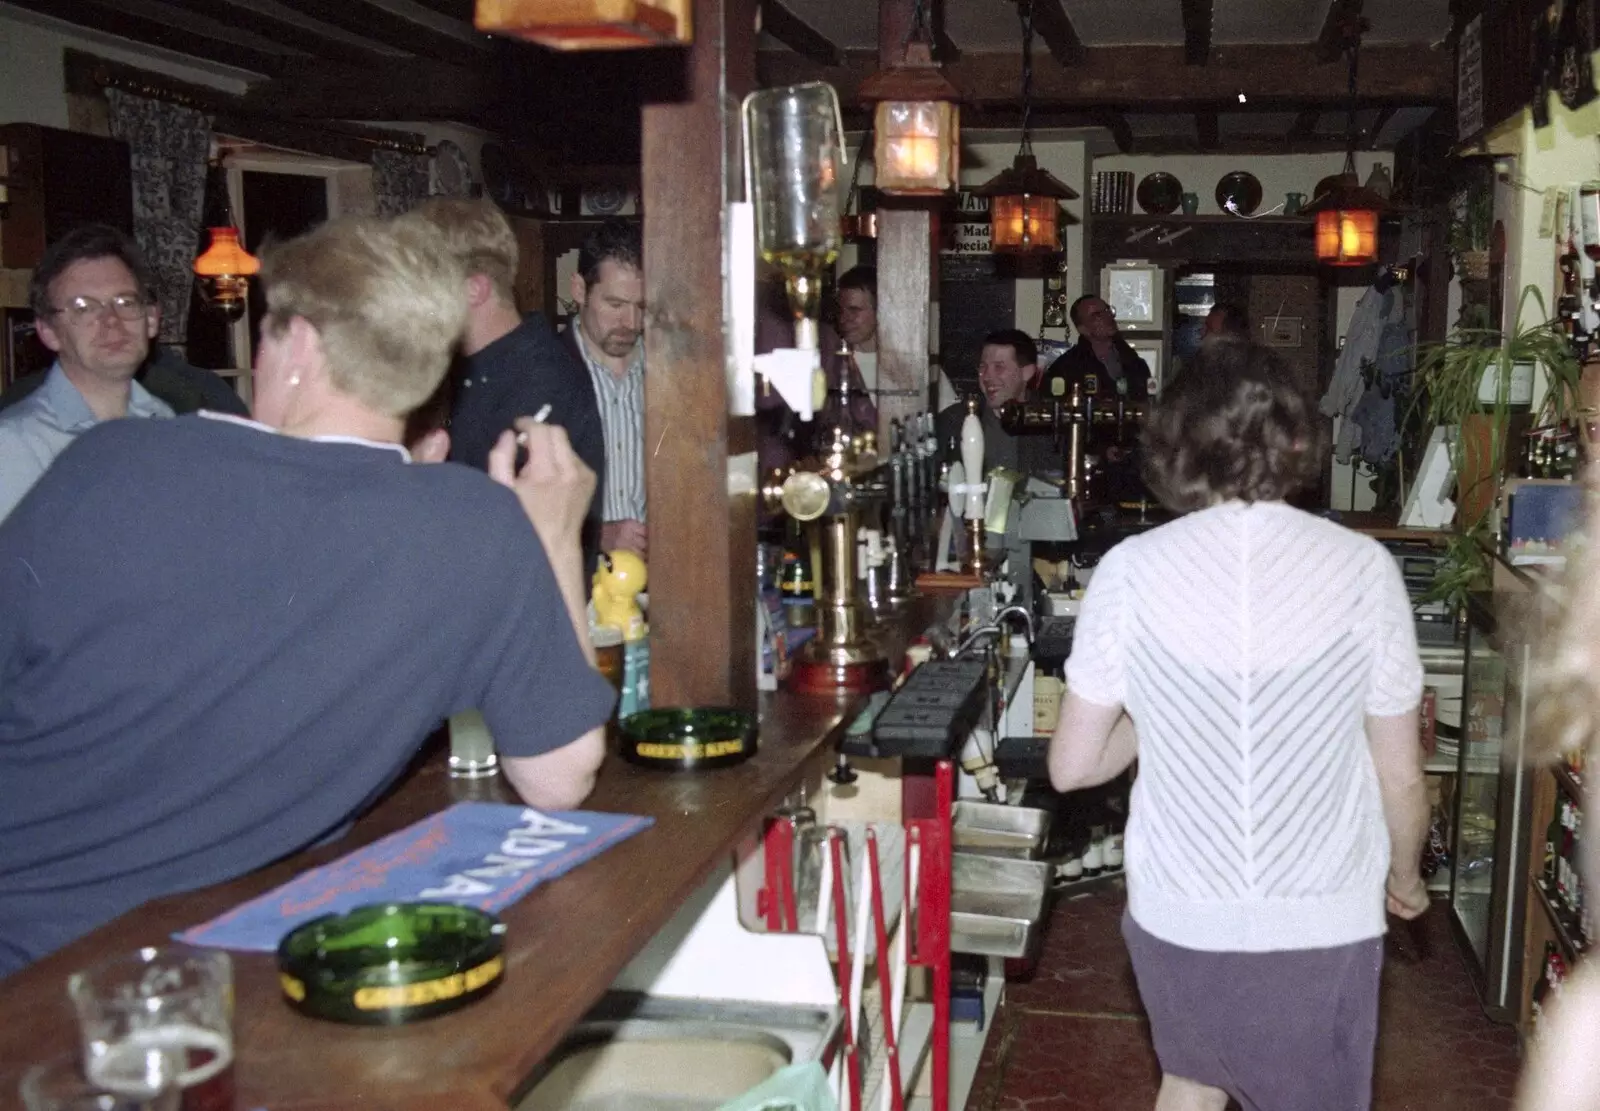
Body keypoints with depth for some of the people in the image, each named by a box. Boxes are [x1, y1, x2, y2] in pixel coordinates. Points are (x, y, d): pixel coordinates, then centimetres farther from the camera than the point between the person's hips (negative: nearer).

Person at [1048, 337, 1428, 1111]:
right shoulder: (1361, 568, -12)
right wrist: (1406, 875, 16)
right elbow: (1400, 777, -4)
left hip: (1176, 916, 1)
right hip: (1322, 924, -1)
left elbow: (1072, 766, -6)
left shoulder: (1131, 570, -12)